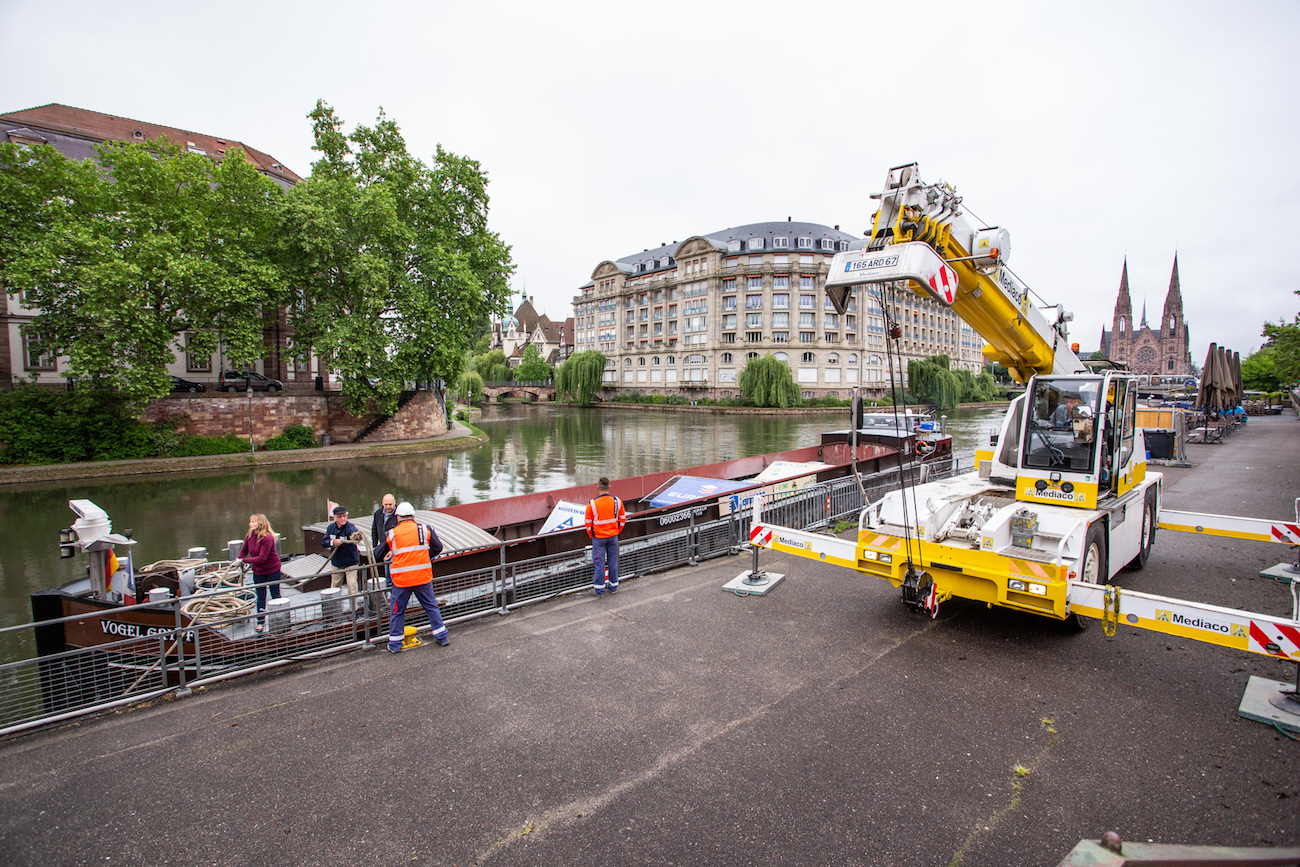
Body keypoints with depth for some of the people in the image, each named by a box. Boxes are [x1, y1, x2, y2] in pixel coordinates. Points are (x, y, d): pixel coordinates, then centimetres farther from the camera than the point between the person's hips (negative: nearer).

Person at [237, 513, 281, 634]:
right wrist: (239, 560, -6)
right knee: (261, 597, 13)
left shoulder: (267, 538, -26)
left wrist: (244, 560, -27)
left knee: (275, 595, 7)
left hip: (272, 569, -6)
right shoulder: (249, 536, -6)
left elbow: (262, 558, -29)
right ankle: (260, 621, 23)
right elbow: (244, 551, 11)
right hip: (257, 571, 6)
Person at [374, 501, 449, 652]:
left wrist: (391, 553, 29)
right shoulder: (425, 529, 1)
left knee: (397, 611, 14)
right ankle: (442, 637, 21)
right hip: (423, 577, 1)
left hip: (401, 580, -1)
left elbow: (377, 555, 9)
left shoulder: (391, 534, 0)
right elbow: (437, 548, 5)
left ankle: (395, 644, 23)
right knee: (431, 606, 15)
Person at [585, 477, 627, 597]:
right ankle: (614, 587, 27)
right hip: (613, 537, 3)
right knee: (613, 562, 15)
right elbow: (622, 519, 3)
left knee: (599, 563, 8)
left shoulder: (592, 504, -18)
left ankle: (600, 590, 18)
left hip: (598, 537, -2)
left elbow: (588, 523, -7)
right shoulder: (617, 501, -9)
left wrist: (591, 536, 9)